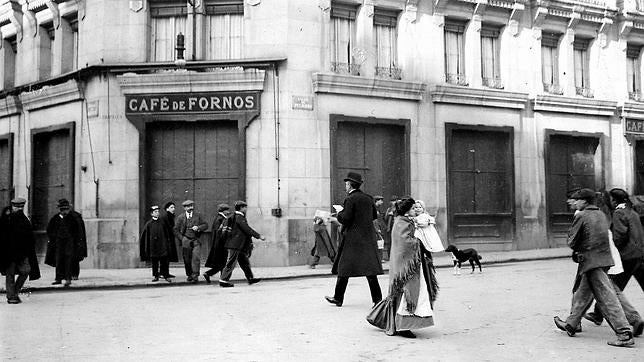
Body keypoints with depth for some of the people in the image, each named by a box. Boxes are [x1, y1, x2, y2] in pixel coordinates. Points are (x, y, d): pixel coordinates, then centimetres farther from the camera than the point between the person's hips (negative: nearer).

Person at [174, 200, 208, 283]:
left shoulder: (198, 215, 8)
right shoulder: (181, 217, 6)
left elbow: (205, 225, 7)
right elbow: (176, 230, 10)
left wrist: (198, 227, -12)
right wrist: (182, 238, -1)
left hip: (196, 240, 0)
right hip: (186, 241, 0)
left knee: (196, 257, -14)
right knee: (187, 260, 5)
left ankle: (195, 276, -12)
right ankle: (189, 275, 22)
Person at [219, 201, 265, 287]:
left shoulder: (238, 216, 15)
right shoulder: (239, 217, -15)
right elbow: (247, 229, -20)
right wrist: (259, 236, -18)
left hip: (239, 245, 10)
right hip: (235, 244, -10)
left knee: (245, 262, 14)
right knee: (231, 263, -7)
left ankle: (250, 278, 21)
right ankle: (223, 280, -4)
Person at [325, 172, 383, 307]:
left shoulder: (350, 199, -12)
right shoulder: (368, 198, 9)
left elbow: (345, 219, -16)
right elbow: (374, 215, 19)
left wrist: (340, 213, 3)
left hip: (352, 238, -6)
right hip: (368, 237, 6)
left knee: (344, 268, 5)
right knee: (369, 268, 6)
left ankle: (338, 298, 13)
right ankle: (377, 298, 1)